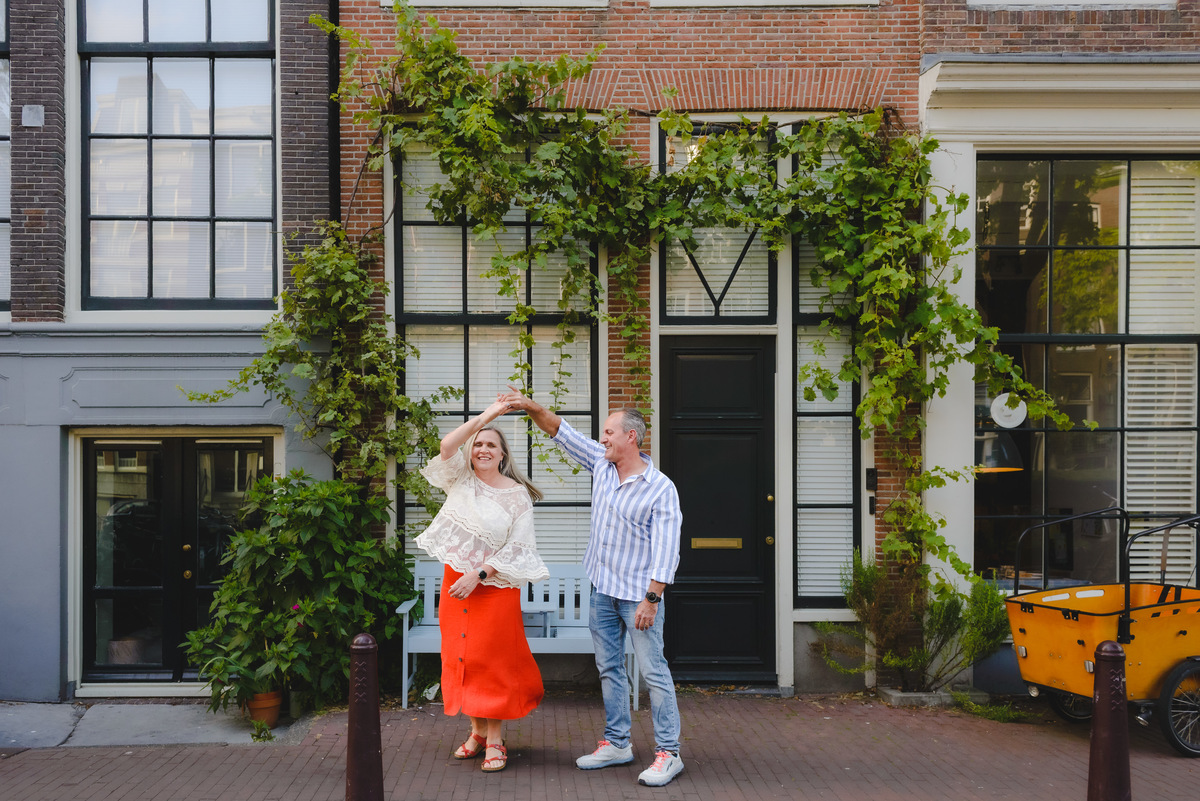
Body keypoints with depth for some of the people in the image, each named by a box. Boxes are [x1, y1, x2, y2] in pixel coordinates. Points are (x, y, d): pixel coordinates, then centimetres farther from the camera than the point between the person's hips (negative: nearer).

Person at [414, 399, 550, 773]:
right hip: (456, 581, 4)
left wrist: (478, 575, -16)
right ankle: (477, 731, 22)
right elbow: (447, 445, -16)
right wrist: (486, 415, -18)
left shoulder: (517, 495, -5)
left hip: (496, 585, -4)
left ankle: (495, 739, 8)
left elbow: (517, 547, -9)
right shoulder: (461, 480, 3)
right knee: (462, 655, 8)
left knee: (493, 659, -2)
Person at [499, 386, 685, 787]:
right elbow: (562, 432, 10)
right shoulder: (601, 464, 5)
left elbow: (665, 550, -17)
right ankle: (617, 743, 25)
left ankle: (668, 752, 4)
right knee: (609, 668, 13)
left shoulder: (661, 489, -14)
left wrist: (651, 599, -20)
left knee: (654, 671, -3)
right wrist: (531, 407, -3)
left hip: (639, 593, -7)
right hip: (603, 589, 7)